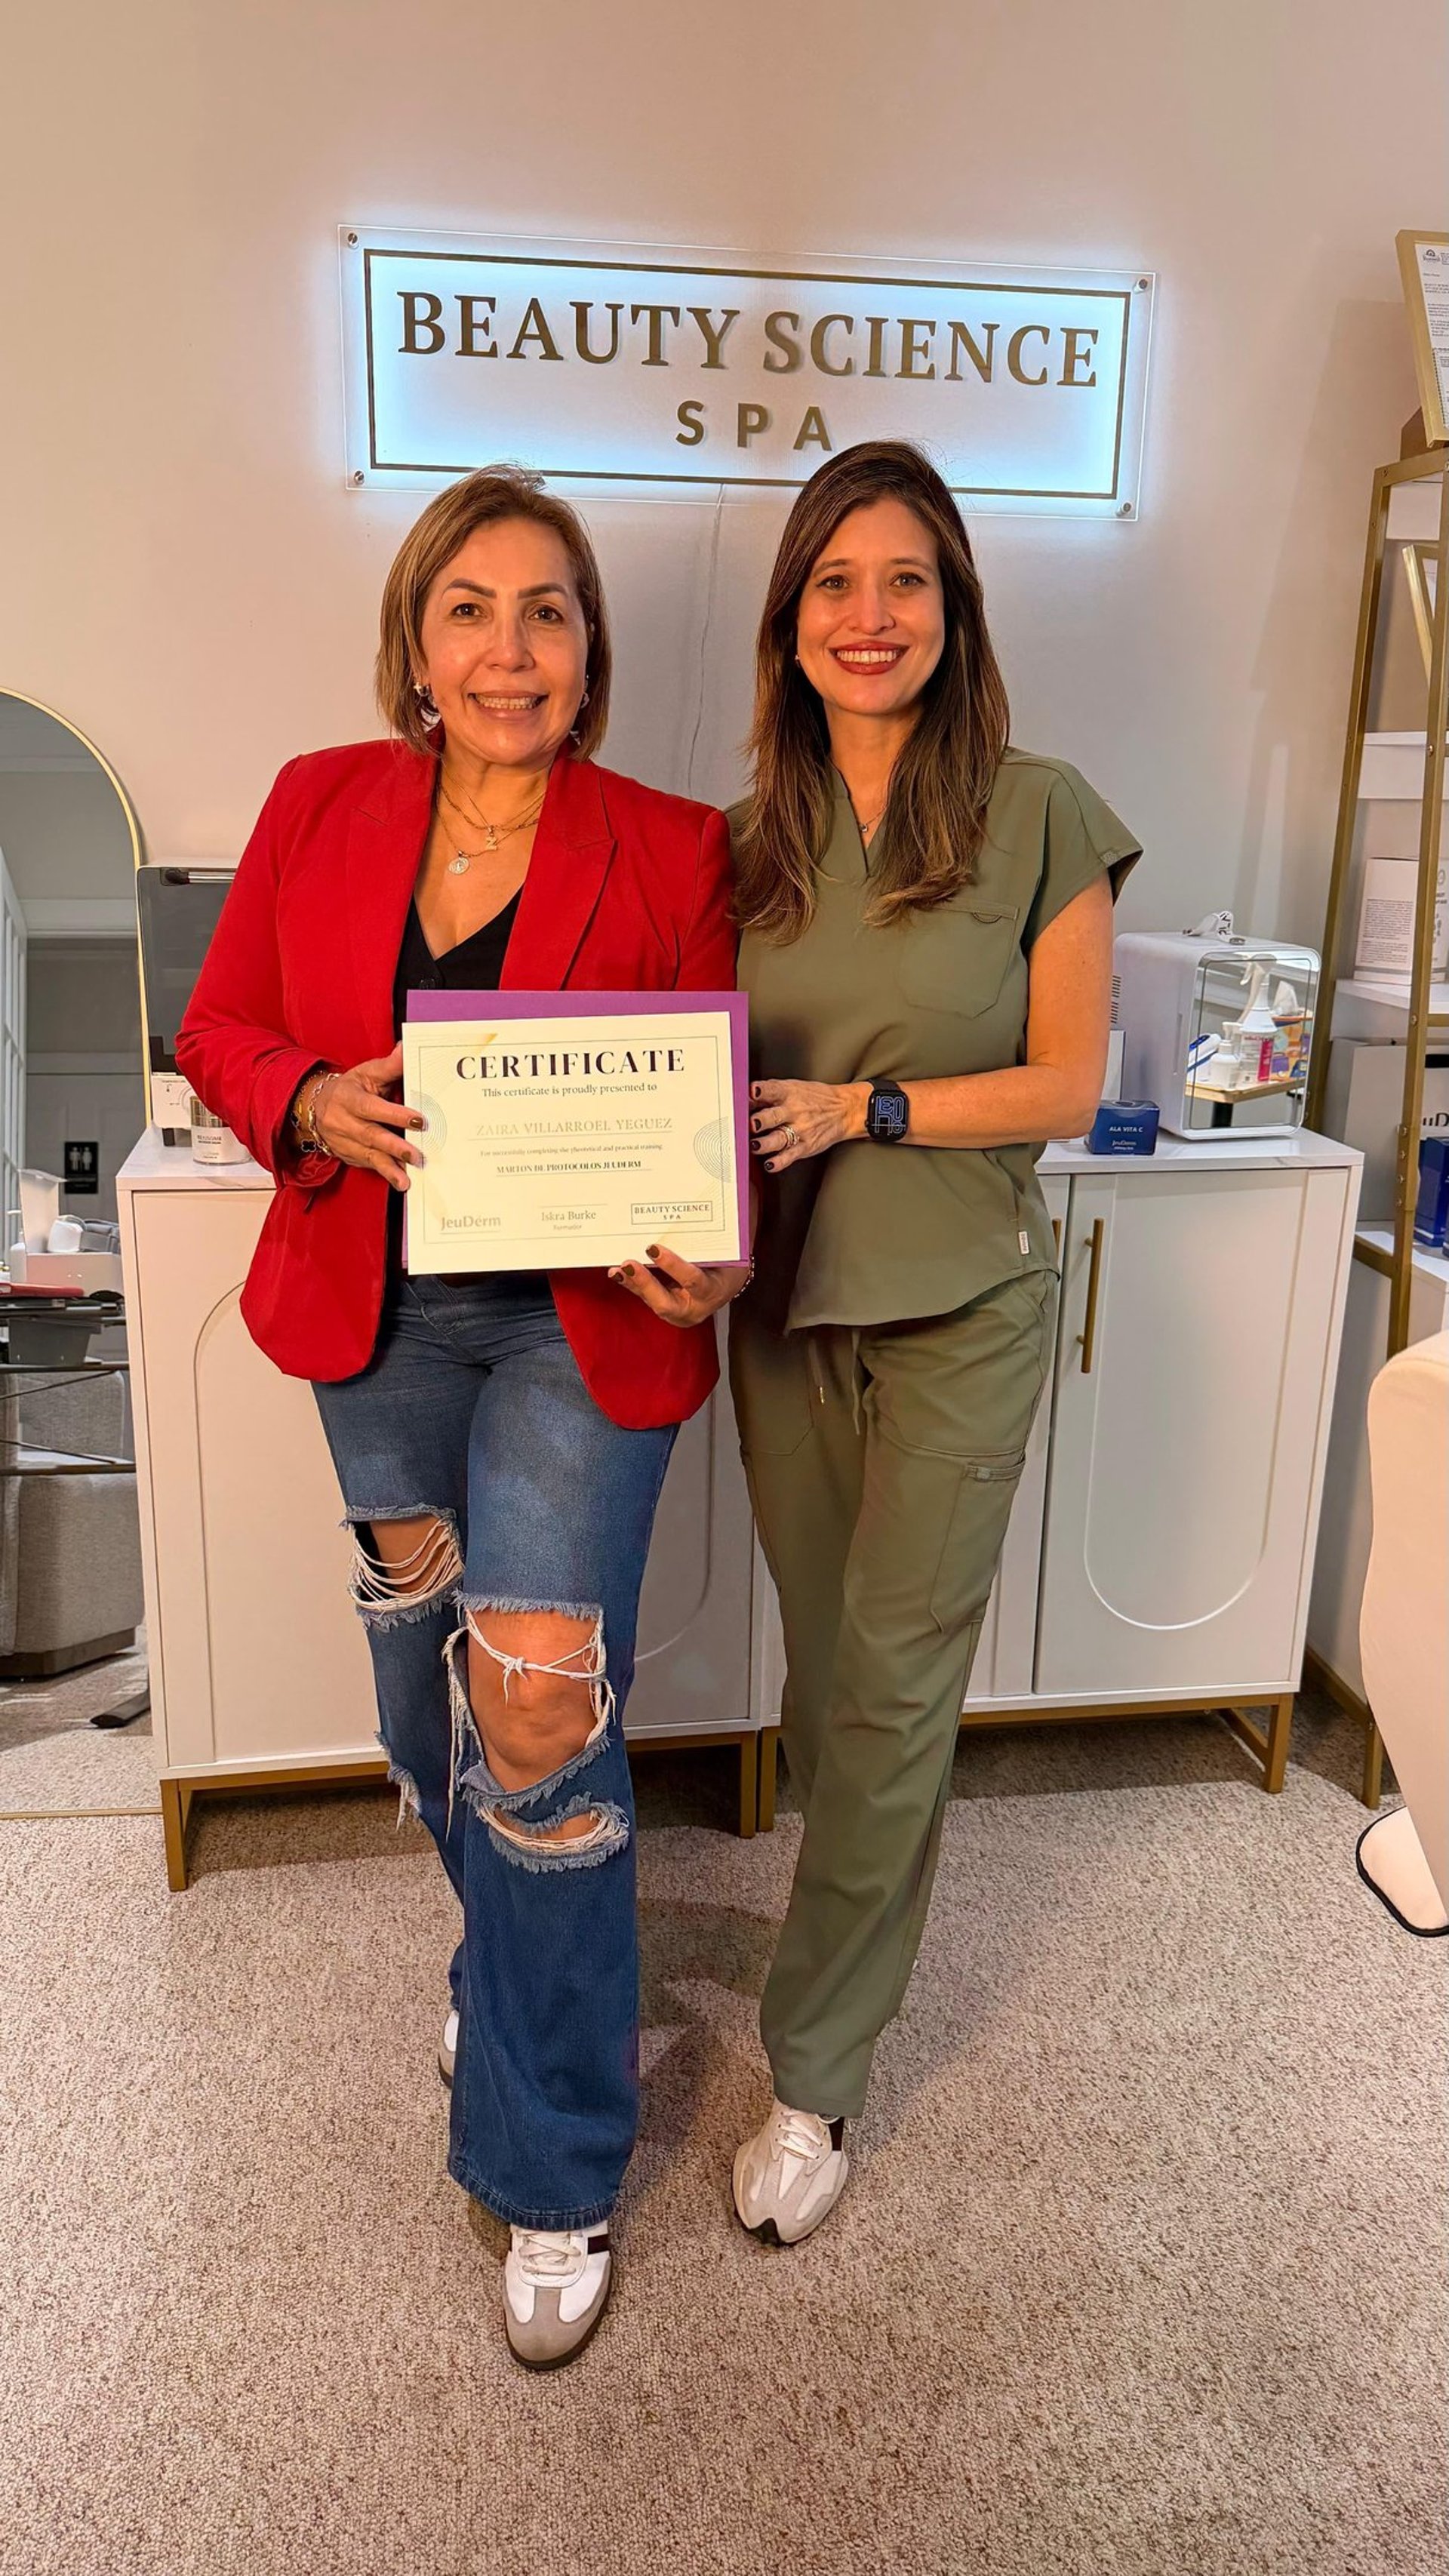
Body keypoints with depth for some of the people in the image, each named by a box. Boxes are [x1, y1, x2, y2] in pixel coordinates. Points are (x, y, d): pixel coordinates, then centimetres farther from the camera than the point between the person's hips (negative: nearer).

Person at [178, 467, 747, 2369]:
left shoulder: (668, 853, -8)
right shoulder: (322, 806, 0)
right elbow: (221, 1025, 5)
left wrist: (709, 1264, -23)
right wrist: (314, 1103, -17)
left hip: (581, 1322, -4)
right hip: (383, 1311, 4)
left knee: (542, 1725, -7)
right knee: (428, 1696, 20)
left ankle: (551, 2174, 17)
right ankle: (513, 1962, 52)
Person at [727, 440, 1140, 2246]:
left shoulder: (1039, 816, -6)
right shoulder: (751, 839, 5)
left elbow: (1066, 1087, -6)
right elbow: (714, 1074, 10)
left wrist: (867, 1106, -17)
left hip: (962, 1306, -3)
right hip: (788, 1302, 4)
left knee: (893, 1680, 0)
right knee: (824, 1661, 14)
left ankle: (812, 2075, 15)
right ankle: (868, 1915, 39)